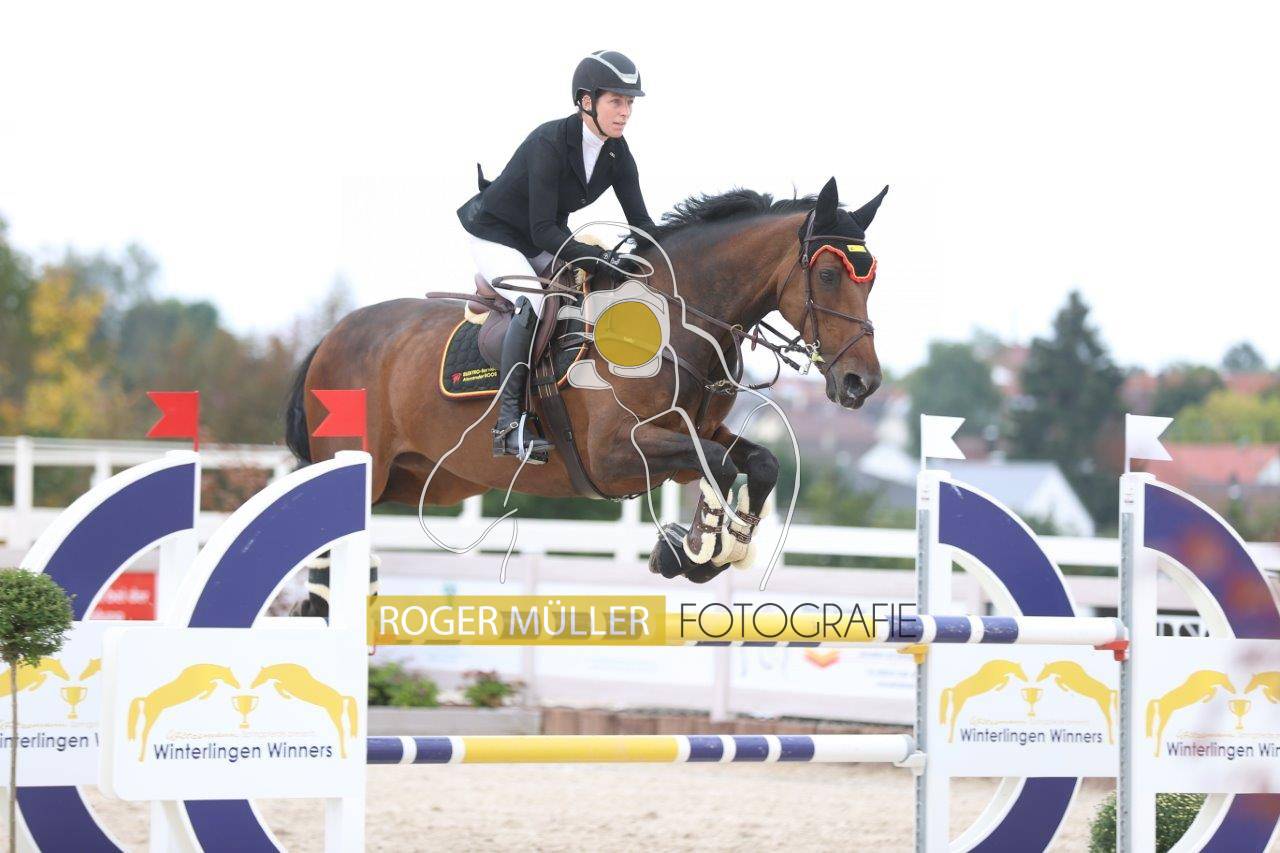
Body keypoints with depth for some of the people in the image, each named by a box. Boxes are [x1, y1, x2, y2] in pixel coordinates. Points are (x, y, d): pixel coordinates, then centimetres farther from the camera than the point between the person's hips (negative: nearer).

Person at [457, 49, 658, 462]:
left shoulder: (617, 154, -8)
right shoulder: (549, 144, -30)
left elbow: (640, 219, -4)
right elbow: (543, 230, -32)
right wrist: (596, 257, -42)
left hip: (543, 242, 8)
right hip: (495, 236, -8)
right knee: (535, 302, -31)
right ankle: (507, 422, -31)